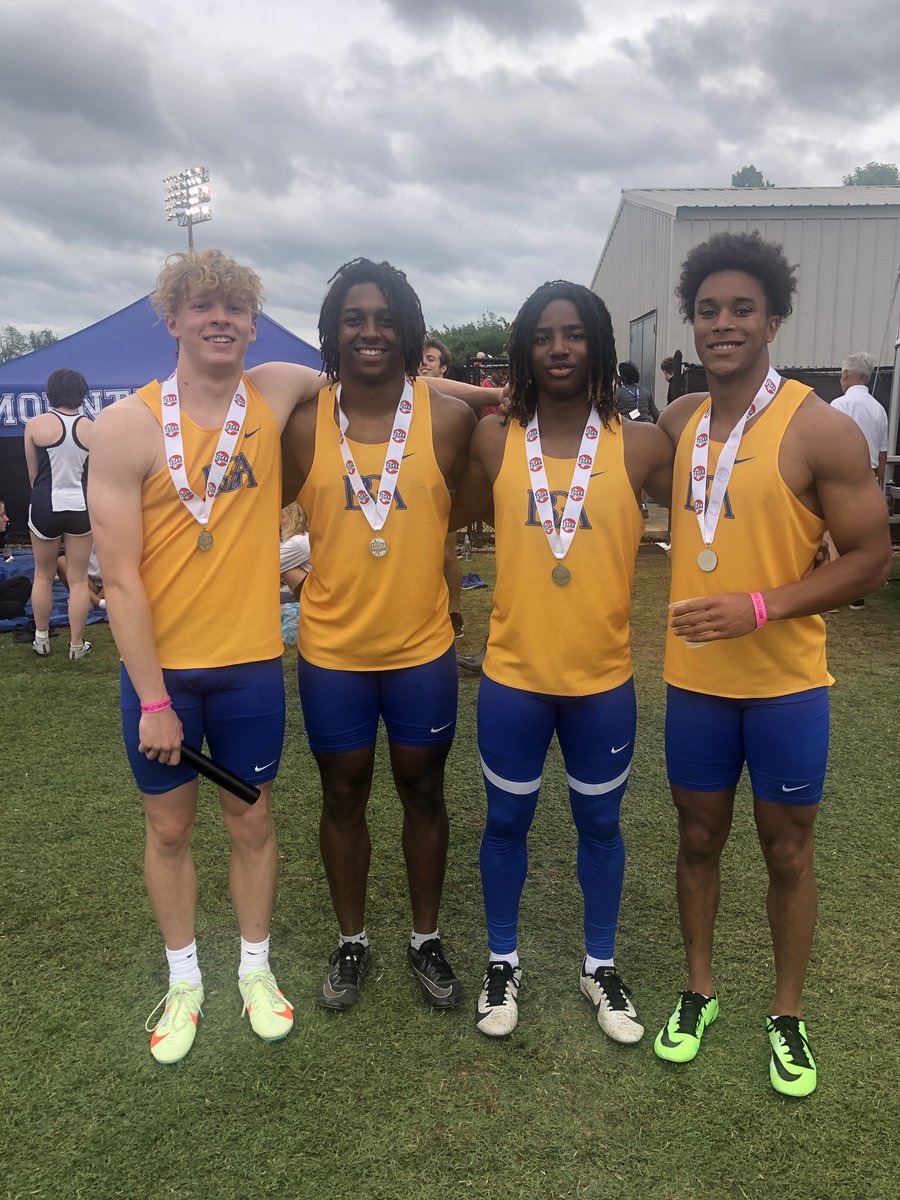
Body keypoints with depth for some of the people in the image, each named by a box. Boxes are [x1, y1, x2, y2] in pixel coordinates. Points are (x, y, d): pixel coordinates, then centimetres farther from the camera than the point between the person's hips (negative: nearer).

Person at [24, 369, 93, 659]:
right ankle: (76, 644, 12)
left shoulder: (35, 425, -5)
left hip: (45, 506, 0)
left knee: (43, 575, 16)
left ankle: (41, 638, 25)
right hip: (80, 507, 0)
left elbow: (33, 474, 3)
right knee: (78, 579, 7)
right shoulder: (92, 428, -3)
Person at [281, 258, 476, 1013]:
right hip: (331, 650, 1)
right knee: (344, 795, 15)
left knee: (423, 791, 14)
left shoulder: (450, 419, -7)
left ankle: (427, 939, 36)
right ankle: (352, 942, 36)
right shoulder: (302, 425, -5)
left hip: (423, 648, 0)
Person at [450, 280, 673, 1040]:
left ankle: (601, 965, 40)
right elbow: (448, 522, 5)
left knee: (600, 824, 17)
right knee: (507, 823, 15)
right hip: (512, 676, 0)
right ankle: (504, 962, 38)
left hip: (604, 678, 0)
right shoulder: (494, 441, -3)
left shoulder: (638, 446, -5)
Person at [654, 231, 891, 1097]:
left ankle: (788, 1015, 34)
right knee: (699, 838, 16)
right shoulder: (679, 422, 2)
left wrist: (760, 607, -22)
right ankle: (698, 992, 37)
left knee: (786, 851, 12)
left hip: (786, 683, -3)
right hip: (694, 679, 4)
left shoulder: (819, 431, -13)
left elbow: (870, 558, -12)